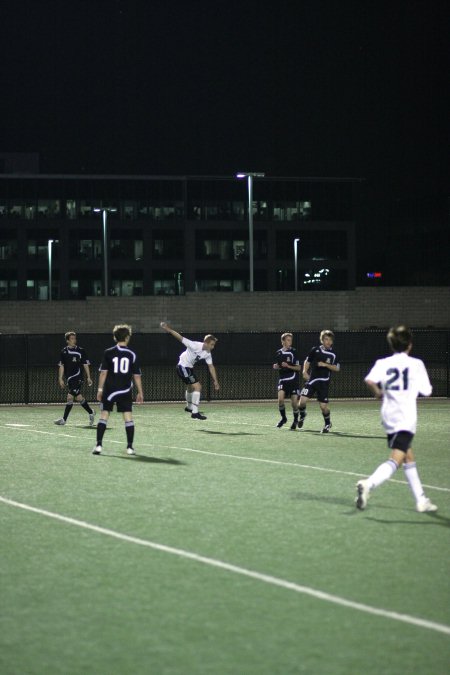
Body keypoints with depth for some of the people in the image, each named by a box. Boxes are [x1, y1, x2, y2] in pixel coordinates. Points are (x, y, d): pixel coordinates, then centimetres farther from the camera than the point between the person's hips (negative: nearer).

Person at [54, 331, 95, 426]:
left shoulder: (81, 351, 0)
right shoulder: (64, 352, 7)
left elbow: (85, 365, 5)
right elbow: (61, 366, 9)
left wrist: (88, 378, 4)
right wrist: (60, 379, 3)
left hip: (77, 378, -4)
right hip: (69, 378, 4)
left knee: (70, 397, -13)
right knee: (79, 397, 8)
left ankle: (64, 419, -9)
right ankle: (91, 413, 29)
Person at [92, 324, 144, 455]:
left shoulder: (108, 353, -2)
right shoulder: (132, 355, 1)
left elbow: (103, 372, -4)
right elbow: (137, 375, 2)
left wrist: (100, 389, 2)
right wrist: (140, 392, 9)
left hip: (109, 390, 0)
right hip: (125, 391, 0)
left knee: (104, 416, 4)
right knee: (128, 418, 4)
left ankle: (99, 445, -2)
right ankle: (130, 447, 2)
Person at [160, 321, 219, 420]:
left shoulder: (207, 354, -3)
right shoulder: (195, 346, -26)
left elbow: (211, 367, 3)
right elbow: (181, 338, -26)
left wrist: (215, 381, 0)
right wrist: (168, 330, -32)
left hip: (188, 368, 9)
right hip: (183, 366, -9)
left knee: (191, 387, 30)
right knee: (197, 387, -17)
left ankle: (189, 407, 56)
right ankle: (195, 413, -19)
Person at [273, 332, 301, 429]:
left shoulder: (293, 352, -4)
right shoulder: (279, 352, 8)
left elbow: (299, 368, -6)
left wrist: (288, 366, -20)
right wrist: (276, 366, 0)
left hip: (293, 380, -3)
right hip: (283, 379, 3)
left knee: (294, 402, -3)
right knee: (280, 398, -17)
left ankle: (295, 420, 21)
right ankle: (283, 418, 6)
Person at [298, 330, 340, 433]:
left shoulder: (333, 354, 1)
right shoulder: (315, 350, 4)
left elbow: (337, 368, 1)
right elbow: (307, 361, 15)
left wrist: (325, 365, -13)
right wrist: (305, 371, -1)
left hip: (324, 382, -1)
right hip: (312, 379, 1)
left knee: (323, 405, -5)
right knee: (302, 400, -12)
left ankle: (327, 423, 21)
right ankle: (302, 415, 20)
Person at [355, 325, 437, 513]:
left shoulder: (383, 363, 3)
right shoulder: (416, 364, -2)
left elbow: (370, 380, -14)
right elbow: (426, 391, 1)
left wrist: (378, 392, 5)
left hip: (389, 416, 5)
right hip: (406, 418, -5)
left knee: (409, 456, 20)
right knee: (395, 459, -13)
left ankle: (421, 500, 26)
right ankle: (368, 484, -37)